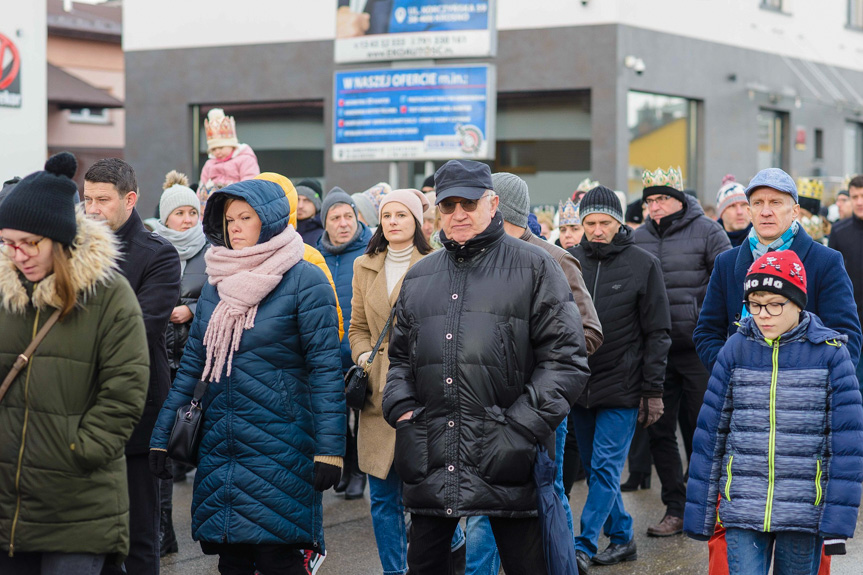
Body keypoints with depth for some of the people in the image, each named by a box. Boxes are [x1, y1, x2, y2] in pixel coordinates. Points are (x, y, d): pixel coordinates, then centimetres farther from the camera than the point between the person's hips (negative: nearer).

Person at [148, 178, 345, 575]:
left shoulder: (304, 281, -6)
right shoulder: (216, 283, 12)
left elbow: (326, 368, -10)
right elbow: (192, 363, 13)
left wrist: (329, 449, -17)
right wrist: (161, 435, 7)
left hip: (279, 446, -6)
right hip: (219, 447, 6)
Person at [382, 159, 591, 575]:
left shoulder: (534, 267, 2)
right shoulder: (419, 277, 17)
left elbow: (566, 357, -3)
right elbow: (400, 356, 24)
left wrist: (522, 424, -12)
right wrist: (402, 410, 5)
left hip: (506, 462, -4)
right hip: (430, 462, 4)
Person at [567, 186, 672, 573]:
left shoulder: (643, 264, -3)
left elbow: (657, 333, -2)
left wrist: (653, 390, -7)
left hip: (622, 387, -4)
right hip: (579, 385, 4)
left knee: (605, 467, -8)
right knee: (593, 466, 10)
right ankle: (621, 537, 22)